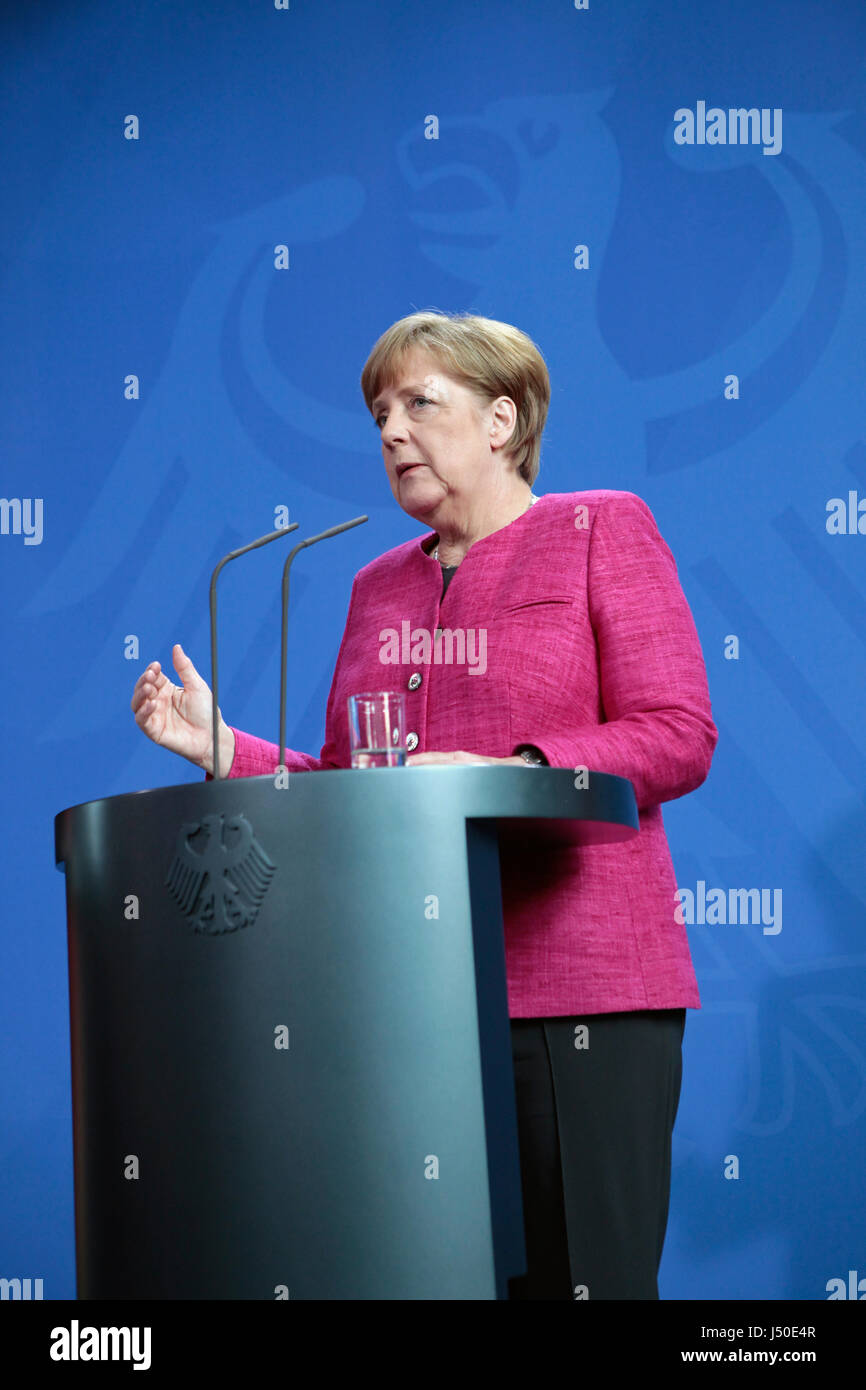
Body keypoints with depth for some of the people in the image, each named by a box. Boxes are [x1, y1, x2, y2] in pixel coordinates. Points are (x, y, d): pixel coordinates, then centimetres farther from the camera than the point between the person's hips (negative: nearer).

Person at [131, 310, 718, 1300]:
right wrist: (224, 749, 5)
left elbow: (679, 734, -5)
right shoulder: (379, 585, 21)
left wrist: (509, 774, -16)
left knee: (584, 1274, -5)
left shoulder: (602, 529, 6)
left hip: (579, 990, -5)